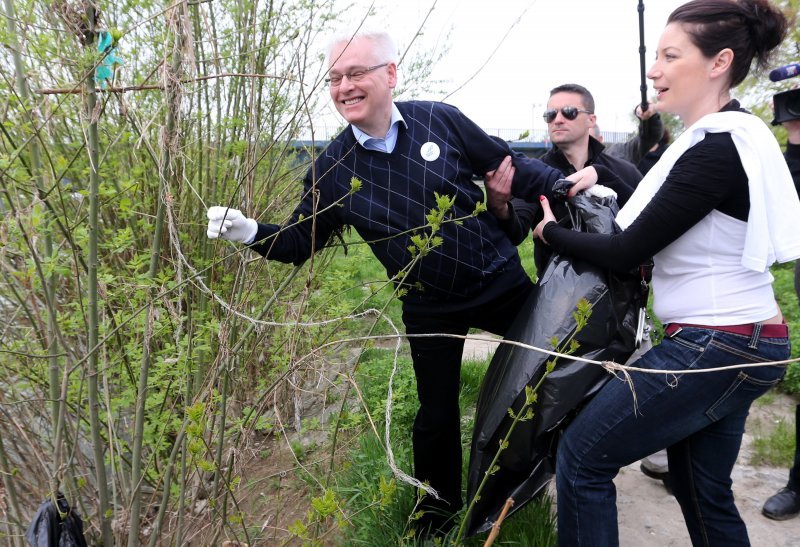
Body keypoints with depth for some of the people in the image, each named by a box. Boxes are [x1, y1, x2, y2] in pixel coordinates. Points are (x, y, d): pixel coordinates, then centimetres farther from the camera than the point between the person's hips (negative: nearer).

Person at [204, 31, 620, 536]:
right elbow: (300, 241, -3)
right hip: (430, 309, 0)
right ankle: (438, 520, 38)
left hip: (501, 281, 1)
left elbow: (508, 165, 0)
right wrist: (250, 232, -20)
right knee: (436, 417, 12)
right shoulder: (334, 167, -9)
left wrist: (564, 182, -11)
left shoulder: (442, 120, -11)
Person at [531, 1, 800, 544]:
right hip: (741, 343, 10)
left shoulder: (717, 149, -21)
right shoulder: (735, 134, 11)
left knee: (581, 458, 0)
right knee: (704, 492, 22)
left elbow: (624, 252, -19)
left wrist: (551, 231, -3)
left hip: (714, 348, -10)